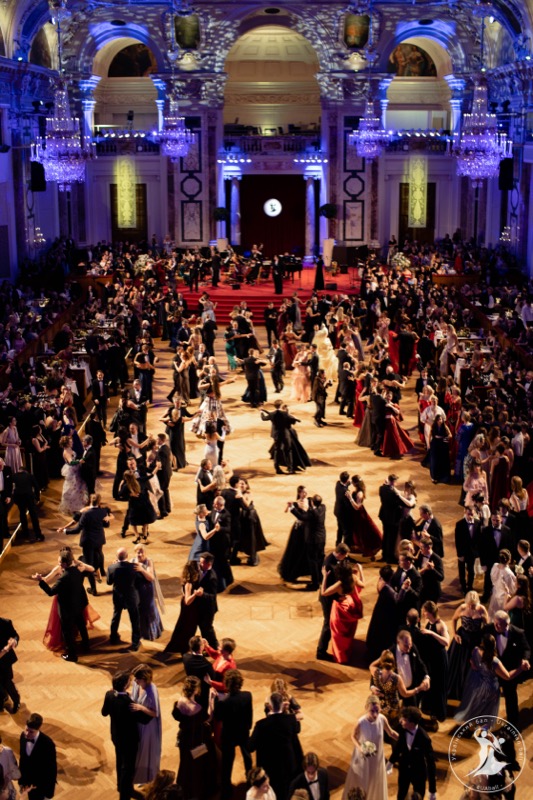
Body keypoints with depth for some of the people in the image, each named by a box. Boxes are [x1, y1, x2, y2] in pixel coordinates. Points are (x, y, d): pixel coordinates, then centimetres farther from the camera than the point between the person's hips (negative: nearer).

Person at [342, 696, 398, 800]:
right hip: (363, 756, -3)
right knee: (359, 782, 18)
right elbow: (353, 736, -11)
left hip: (377, 757, 3)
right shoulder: (360, 722, -31)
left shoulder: (382, 719, -23)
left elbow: (391, 733, -4)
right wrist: (360, 748, -27)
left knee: (376, 783, 24)